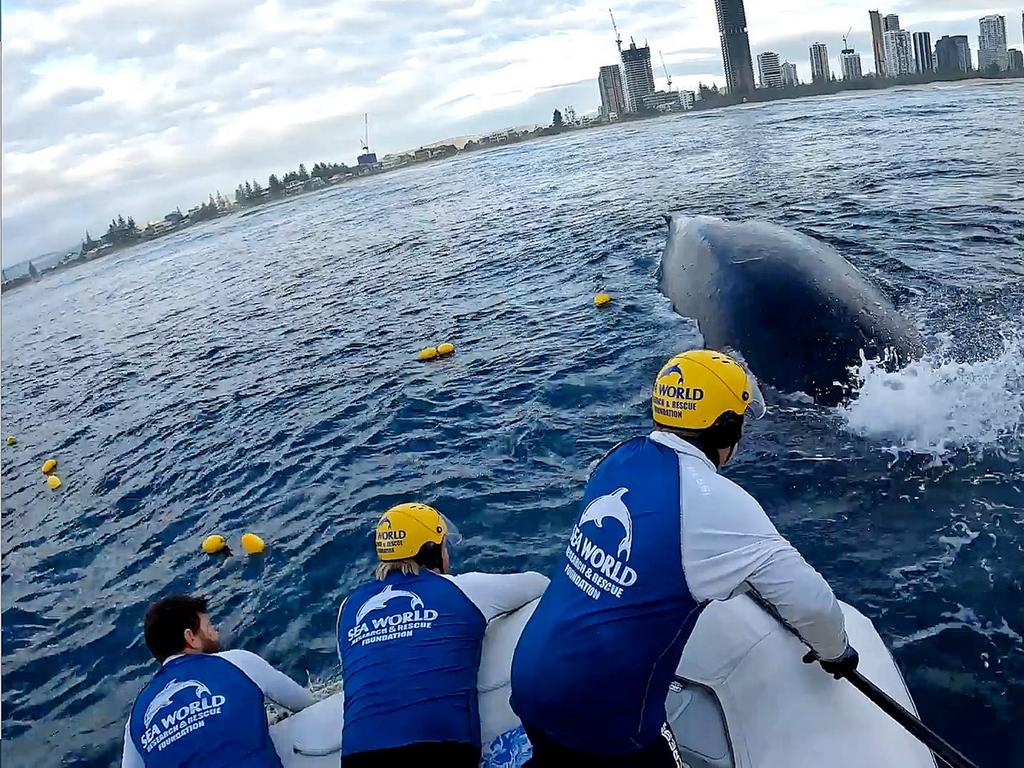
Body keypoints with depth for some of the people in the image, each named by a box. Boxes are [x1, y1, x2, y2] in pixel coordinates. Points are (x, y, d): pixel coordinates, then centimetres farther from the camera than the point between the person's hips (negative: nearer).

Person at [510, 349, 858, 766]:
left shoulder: (620, 458, 0)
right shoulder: (715, 500, -20)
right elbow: (808, 598, -15)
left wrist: (745, 578, 30)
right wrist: (836, 652, 7)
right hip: (598, 715, -7)